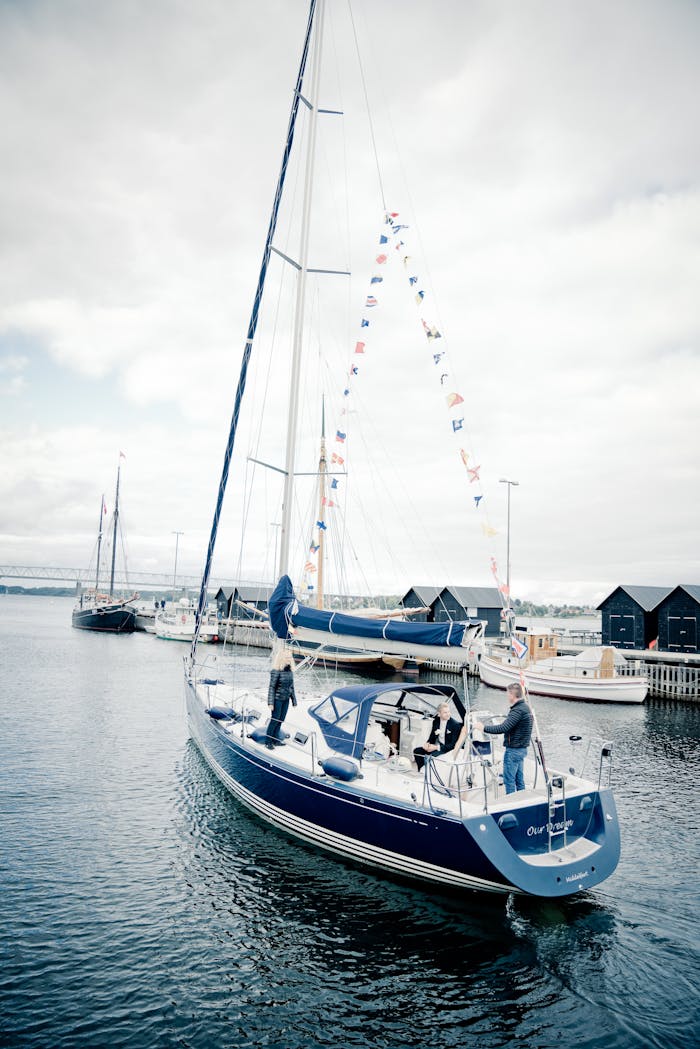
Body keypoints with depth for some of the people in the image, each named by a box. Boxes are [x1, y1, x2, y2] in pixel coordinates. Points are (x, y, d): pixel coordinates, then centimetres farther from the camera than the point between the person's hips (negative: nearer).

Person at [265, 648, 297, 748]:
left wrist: (294, 701, 14)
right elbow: (272, 687, -14)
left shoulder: (290, 671, 4)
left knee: (281, 720, 10)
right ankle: (268, 742, 11)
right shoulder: (276, 671, -16)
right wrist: (271, 702, -16)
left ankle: (275, 740, 21)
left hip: (286, 699, 6)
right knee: (275, 719, -1)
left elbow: (291, 687, 12)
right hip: (277, 699, -6)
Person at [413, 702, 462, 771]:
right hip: (435, 746, 7)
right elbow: (432, 737, 15)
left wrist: (437, 747, -22)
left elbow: (453, 744, -16)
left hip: (448, 750, -7)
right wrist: (427, 744, -9)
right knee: (417, 751, -6)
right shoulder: (436, 721, 5)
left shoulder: (455, 725, -14)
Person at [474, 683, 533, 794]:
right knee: (519, 778, 17)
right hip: (522, 748, 10)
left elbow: (502, 728, -28)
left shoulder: (518, 710, -23)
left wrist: (483, 728, -21)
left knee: (509, 779, 0)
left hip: (513, 750, -10)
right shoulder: (525, 707, 9)